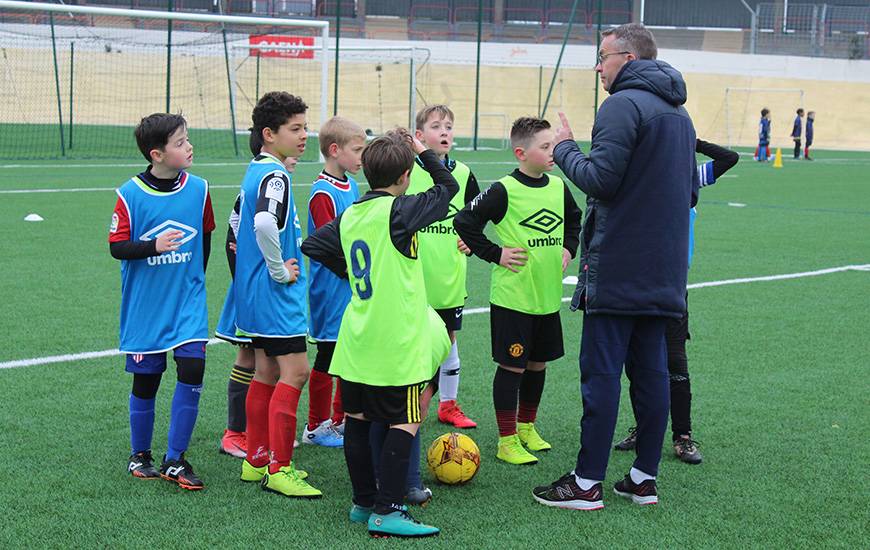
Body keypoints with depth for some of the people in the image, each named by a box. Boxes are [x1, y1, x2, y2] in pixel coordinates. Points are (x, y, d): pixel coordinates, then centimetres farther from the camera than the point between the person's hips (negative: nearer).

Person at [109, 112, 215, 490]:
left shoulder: (198, 189, -2)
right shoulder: (131, 194, -10)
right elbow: (116, 247, -10)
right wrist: (153, 246, -26)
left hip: (188, 301, 2)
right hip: (144, 305, -2)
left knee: (192, 368, -13)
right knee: (145, 382, 8)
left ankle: (175, 460, -2)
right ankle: (140, 455, 28)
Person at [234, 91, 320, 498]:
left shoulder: (255, 171, 13)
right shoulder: (275, 176, -18)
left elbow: (240, 224, 24)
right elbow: (265, 223, -36)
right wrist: (280, 269, -23)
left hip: (256, 293, 10)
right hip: (275, 294, -10)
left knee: (267, 373, 15)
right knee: (294, 372, -8)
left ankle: (257, 460, 22)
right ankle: (278, 468, -6)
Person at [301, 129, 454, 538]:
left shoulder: (349, 216, 6)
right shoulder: (399, 212, -14)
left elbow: (312, 246, 14)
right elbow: (448, 188, -3)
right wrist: (423, 151, 10)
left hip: (356, 343, 7)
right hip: (397, 343, -7)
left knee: (357, 419, 13)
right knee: (405, 424, -1)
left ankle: (363, 503, 22)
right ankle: (386, 512, -4)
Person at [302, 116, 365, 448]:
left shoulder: (351, 186, 10)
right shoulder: (323, 193, -17)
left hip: (354, 288, 8)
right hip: (332, 290, -8)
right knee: (327, 356, 1)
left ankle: (340, 420, 27)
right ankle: (316, 427, 13)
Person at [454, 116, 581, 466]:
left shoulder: (558, 187, 5)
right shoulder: (505, 191, -14)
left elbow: (575, 220, 25)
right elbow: (464, 221, -12)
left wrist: (569, 248, 11)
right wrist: (495, 254, -11)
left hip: (548, 296, 6)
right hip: (512, 297, -6)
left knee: (538, 363, 15)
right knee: (511, 366, -1)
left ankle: (526, 427, 33)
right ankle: (507, 441, 7)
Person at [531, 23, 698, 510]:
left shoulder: (624, 105, -11)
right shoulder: (680, 114, 17)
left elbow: (599, 179, -17)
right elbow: (691, 192, 22)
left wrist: (565, 149, -2)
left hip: (616, 268, -8)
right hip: (663, 270, 8)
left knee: (602, 372, -5)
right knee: (651, 371, 10)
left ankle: (587, 483, -1)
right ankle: (645, 478, 14)